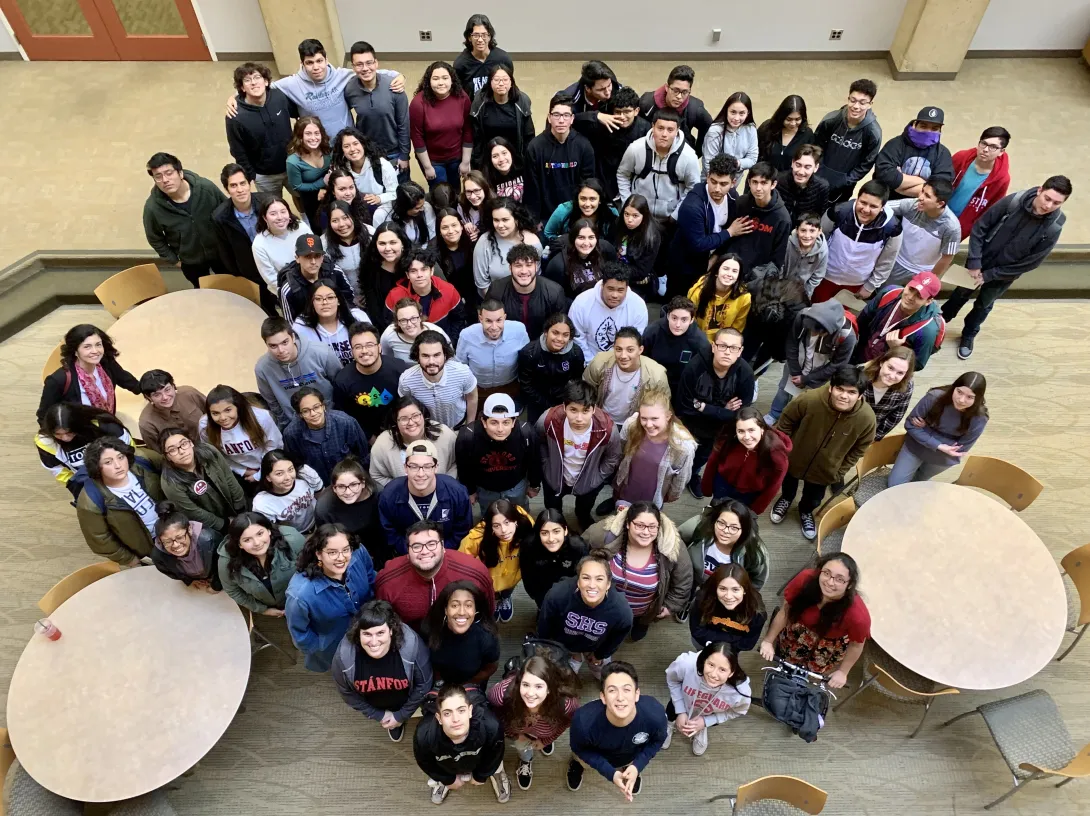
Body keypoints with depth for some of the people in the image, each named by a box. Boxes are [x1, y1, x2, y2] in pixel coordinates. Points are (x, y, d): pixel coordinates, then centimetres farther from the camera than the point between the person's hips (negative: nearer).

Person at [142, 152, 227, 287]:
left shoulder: (206, 187, -25)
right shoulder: (152, 207, -25)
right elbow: (155, 239, -6)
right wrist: (174, 260, -2)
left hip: (220, 251, 0)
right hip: (191, 261, 0)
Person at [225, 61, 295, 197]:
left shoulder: (280, 97, -16)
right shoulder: (235, 117, -23)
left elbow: (299, 113, 5)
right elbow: (239, 154, -13)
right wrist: (250, 178, -8)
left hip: (293, 166, 3)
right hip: (265, 176, -3)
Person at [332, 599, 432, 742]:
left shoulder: (412, 646, -41)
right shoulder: (344, 655, -36)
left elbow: (423, 684, -21)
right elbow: (346, 692, -14)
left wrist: (402, 715, -11)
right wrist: (377, 715, -6)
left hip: (405, 699, -1)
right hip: (374, 703, 1)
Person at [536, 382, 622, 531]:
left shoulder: (607, 429, -36)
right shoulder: (548, 420, -36)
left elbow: (612, 458, -13)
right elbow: (539, 444, -10)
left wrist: (596, 478, -6)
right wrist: (547, 466, -4)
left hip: (588, 481, 0)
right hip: (554, 477, 0)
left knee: (585, 509, 35)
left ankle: (584, 516, 70)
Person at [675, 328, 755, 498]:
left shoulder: (745, 374, -29)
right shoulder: (695, 367, -33)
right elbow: (683, 408, -27)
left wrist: (703, 407, -29)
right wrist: (722, 411, -29)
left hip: (719, 430, 2)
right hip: (690, 424, -2)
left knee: (705, 455, 28)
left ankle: (692, 474, 59)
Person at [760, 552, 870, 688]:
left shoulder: (857, 615, -41)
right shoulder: (806, 579, -37)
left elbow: (856, 645, -18)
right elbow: (785, 610, -18)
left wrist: (842, 672, -4)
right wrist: (768, 641, -11)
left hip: (831, 645, -1)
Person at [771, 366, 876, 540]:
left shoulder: (866, 418, -30)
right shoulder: (809, 399, -36)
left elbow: (858, 449, -9)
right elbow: (785, 422, -15)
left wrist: (840, 472, -3)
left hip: (825, 470, 1)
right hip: (793, 458, -1)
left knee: (813, 499, 29)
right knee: (789, 484, 32)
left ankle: (806, 512, 64)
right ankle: (786, 499, 67)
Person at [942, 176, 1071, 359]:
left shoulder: (1052, 229, -24)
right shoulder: (1013, 201, -24)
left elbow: (1030, 263, -17)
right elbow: (979, 227, -16)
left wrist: (990, 275, -17)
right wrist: (974, 262, -19)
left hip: (1004, 274, 0)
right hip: (979, 262, 0)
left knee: (984, 305, 20)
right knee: (962, 293, 21)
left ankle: (969, 335, 45)